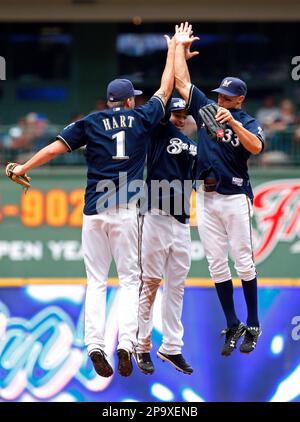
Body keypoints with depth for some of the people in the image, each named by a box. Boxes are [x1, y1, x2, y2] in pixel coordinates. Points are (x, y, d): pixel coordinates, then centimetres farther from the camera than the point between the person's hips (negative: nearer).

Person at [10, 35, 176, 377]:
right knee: (129, 278, 3)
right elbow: (165, 89, 17)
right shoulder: (141, 118, 6)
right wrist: (174, 49, 29)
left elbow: (55, 147, 2)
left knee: (96, 281, 5)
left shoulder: (90, 122, 8)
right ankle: (126, 342, -15)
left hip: (93, 210, 1)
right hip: (125, 209, -1)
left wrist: (24, 168, 11)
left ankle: (95, 344, -9)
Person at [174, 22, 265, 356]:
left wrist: (233, 123, -30)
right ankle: (232, 326, 9)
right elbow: (182, 82, 11)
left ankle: (253, 326, 6)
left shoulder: (247, 122, -2)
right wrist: (180, 47, 11)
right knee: (217, 263, 4)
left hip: (235, 197, -4)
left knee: (243, 261, -1)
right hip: (206, 197, 4)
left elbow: (256, 147, -22)